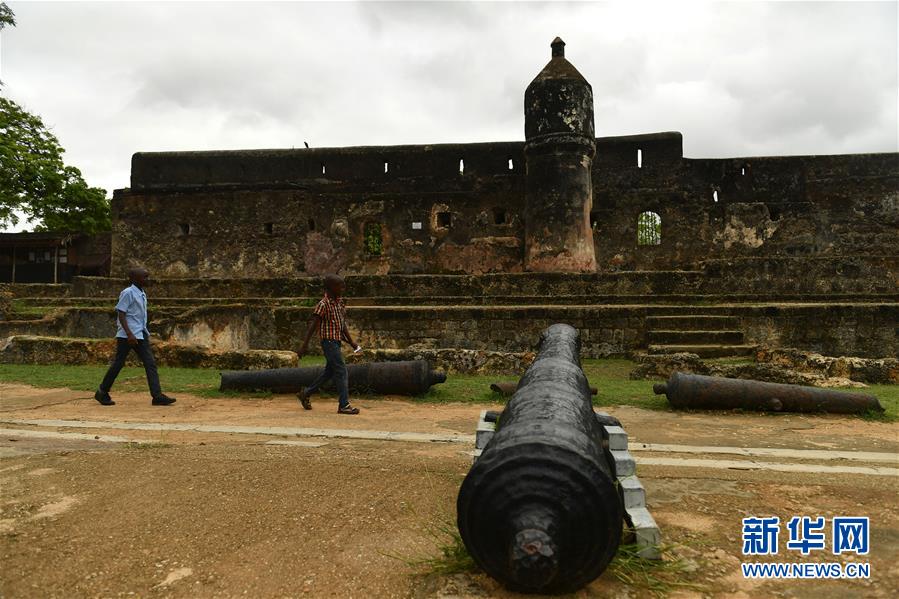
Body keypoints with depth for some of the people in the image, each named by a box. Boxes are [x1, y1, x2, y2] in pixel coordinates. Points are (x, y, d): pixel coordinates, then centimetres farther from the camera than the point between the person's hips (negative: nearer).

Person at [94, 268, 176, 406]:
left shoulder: (142, 294, 14)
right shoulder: (128, 293, -11)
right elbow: (121, 314, -16)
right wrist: (129, 334, -23)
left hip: (141, 335, 8)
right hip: (127, 336, -8)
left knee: (150, 364, -1)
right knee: (118, 363, 3)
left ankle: (157, 396, -4)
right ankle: (102, 393, 19)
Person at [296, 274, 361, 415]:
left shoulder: (340, 302, 10)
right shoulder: (323, 304, -15)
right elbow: (313, 324, -17)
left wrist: (351, 341, 13)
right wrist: (305, 345, -19)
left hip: (337, 341, 9)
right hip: (329, 341, -9)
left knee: (329, 371, 16)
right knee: (341, 371, -9)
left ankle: (305, 394, 29)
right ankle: (344, 405, -5)